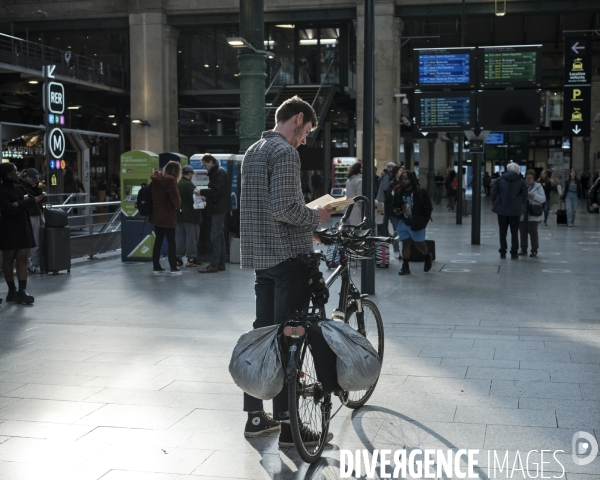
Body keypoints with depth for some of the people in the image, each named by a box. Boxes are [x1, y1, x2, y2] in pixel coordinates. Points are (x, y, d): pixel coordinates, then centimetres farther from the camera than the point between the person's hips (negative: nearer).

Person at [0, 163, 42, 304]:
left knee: (23, 259, -1)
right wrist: (31, 201, -15)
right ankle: (12, 291, 10)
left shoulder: (19, 188, 12)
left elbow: (32, 199, 3)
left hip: (23, 228, 7)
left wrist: (20, 204, -18)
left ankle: (22, 290, -3)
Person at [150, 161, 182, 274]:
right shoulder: (170, 180, -15)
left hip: (156, 215, 7)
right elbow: (175, 198, -19)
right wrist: (177, 204, 1)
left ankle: (156, 267, 16)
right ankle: (173, 268, 4)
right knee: (171, 242, 2)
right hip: (168, 216, -7)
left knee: (158, 241, 13)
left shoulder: (155, 179, 9)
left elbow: (151, 195, 14)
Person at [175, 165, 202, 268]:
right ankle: (191, 259, 1)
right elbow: (194, 198, -16)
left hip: (179, 215, 6)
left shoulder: (176, 184, 5)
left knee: (179, 237, 11)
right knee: (191, 237, 1)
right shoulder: (189, 184, -14)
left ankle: (178, 258, 11)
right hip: (190, 215, -6)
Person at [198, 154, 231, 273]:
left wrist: (201, 192, -15)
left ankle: (214, 265, -11)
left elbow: (217, 191, -21)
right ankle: (220, 264, 15)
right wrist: (206, 197, 8)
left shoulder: (220, 173, -12)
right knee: (219, 236, 11)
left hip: (219, 208, -10)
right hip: (217, 208, 10)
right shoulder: (214, 173, 18)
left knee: (215, 236, -11)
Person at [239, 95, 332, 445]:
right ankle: (288, 425, 1)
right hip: (288, 254, -9)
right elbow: (285, 208, -23)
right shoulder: (285, 152, -13)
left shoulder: (253, 151, 17)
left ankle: (256, 416, 21)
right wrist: (316, 217, -6)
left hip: (259, 255, 9)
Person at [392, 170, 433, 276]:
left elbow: (429, 207, -6)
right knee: (405, 243, 5)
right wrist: (396, 211, -8)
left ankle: (428, 257, 38)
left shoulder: (420, 192, -10)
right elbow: (395, 206, 15)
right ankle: (405, 267, 10)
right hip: (403, 222, 4)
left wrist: (423, 221, -12)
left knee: (419, 243, 7)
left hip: (416, 223, -4)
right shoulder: (398, 193, 0)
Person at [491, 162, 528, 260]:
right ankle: (514, 253, 6)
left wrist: (495, 203, 12)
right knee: (514, 232, 7)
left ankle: (502, 252, 10)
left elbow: (493, 193, -2)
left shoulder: (500, 179, 0)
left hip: (501, 209, 1)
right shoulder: (521, 181, -1)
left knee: (502, 232, 9)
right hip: (515, 210, -1)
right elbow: (524, 196, -1)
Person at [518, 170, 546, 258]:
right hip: (522, 214, 3)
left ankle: (534, 250, 4)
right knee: (523, 232, 7)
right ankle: (523, 250, 17)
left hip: (533, 215, -3)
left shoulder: (538, 187, 2)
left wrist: (534, 196, -19)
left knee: (533, 232, -3)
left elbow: (543, 199, -3)